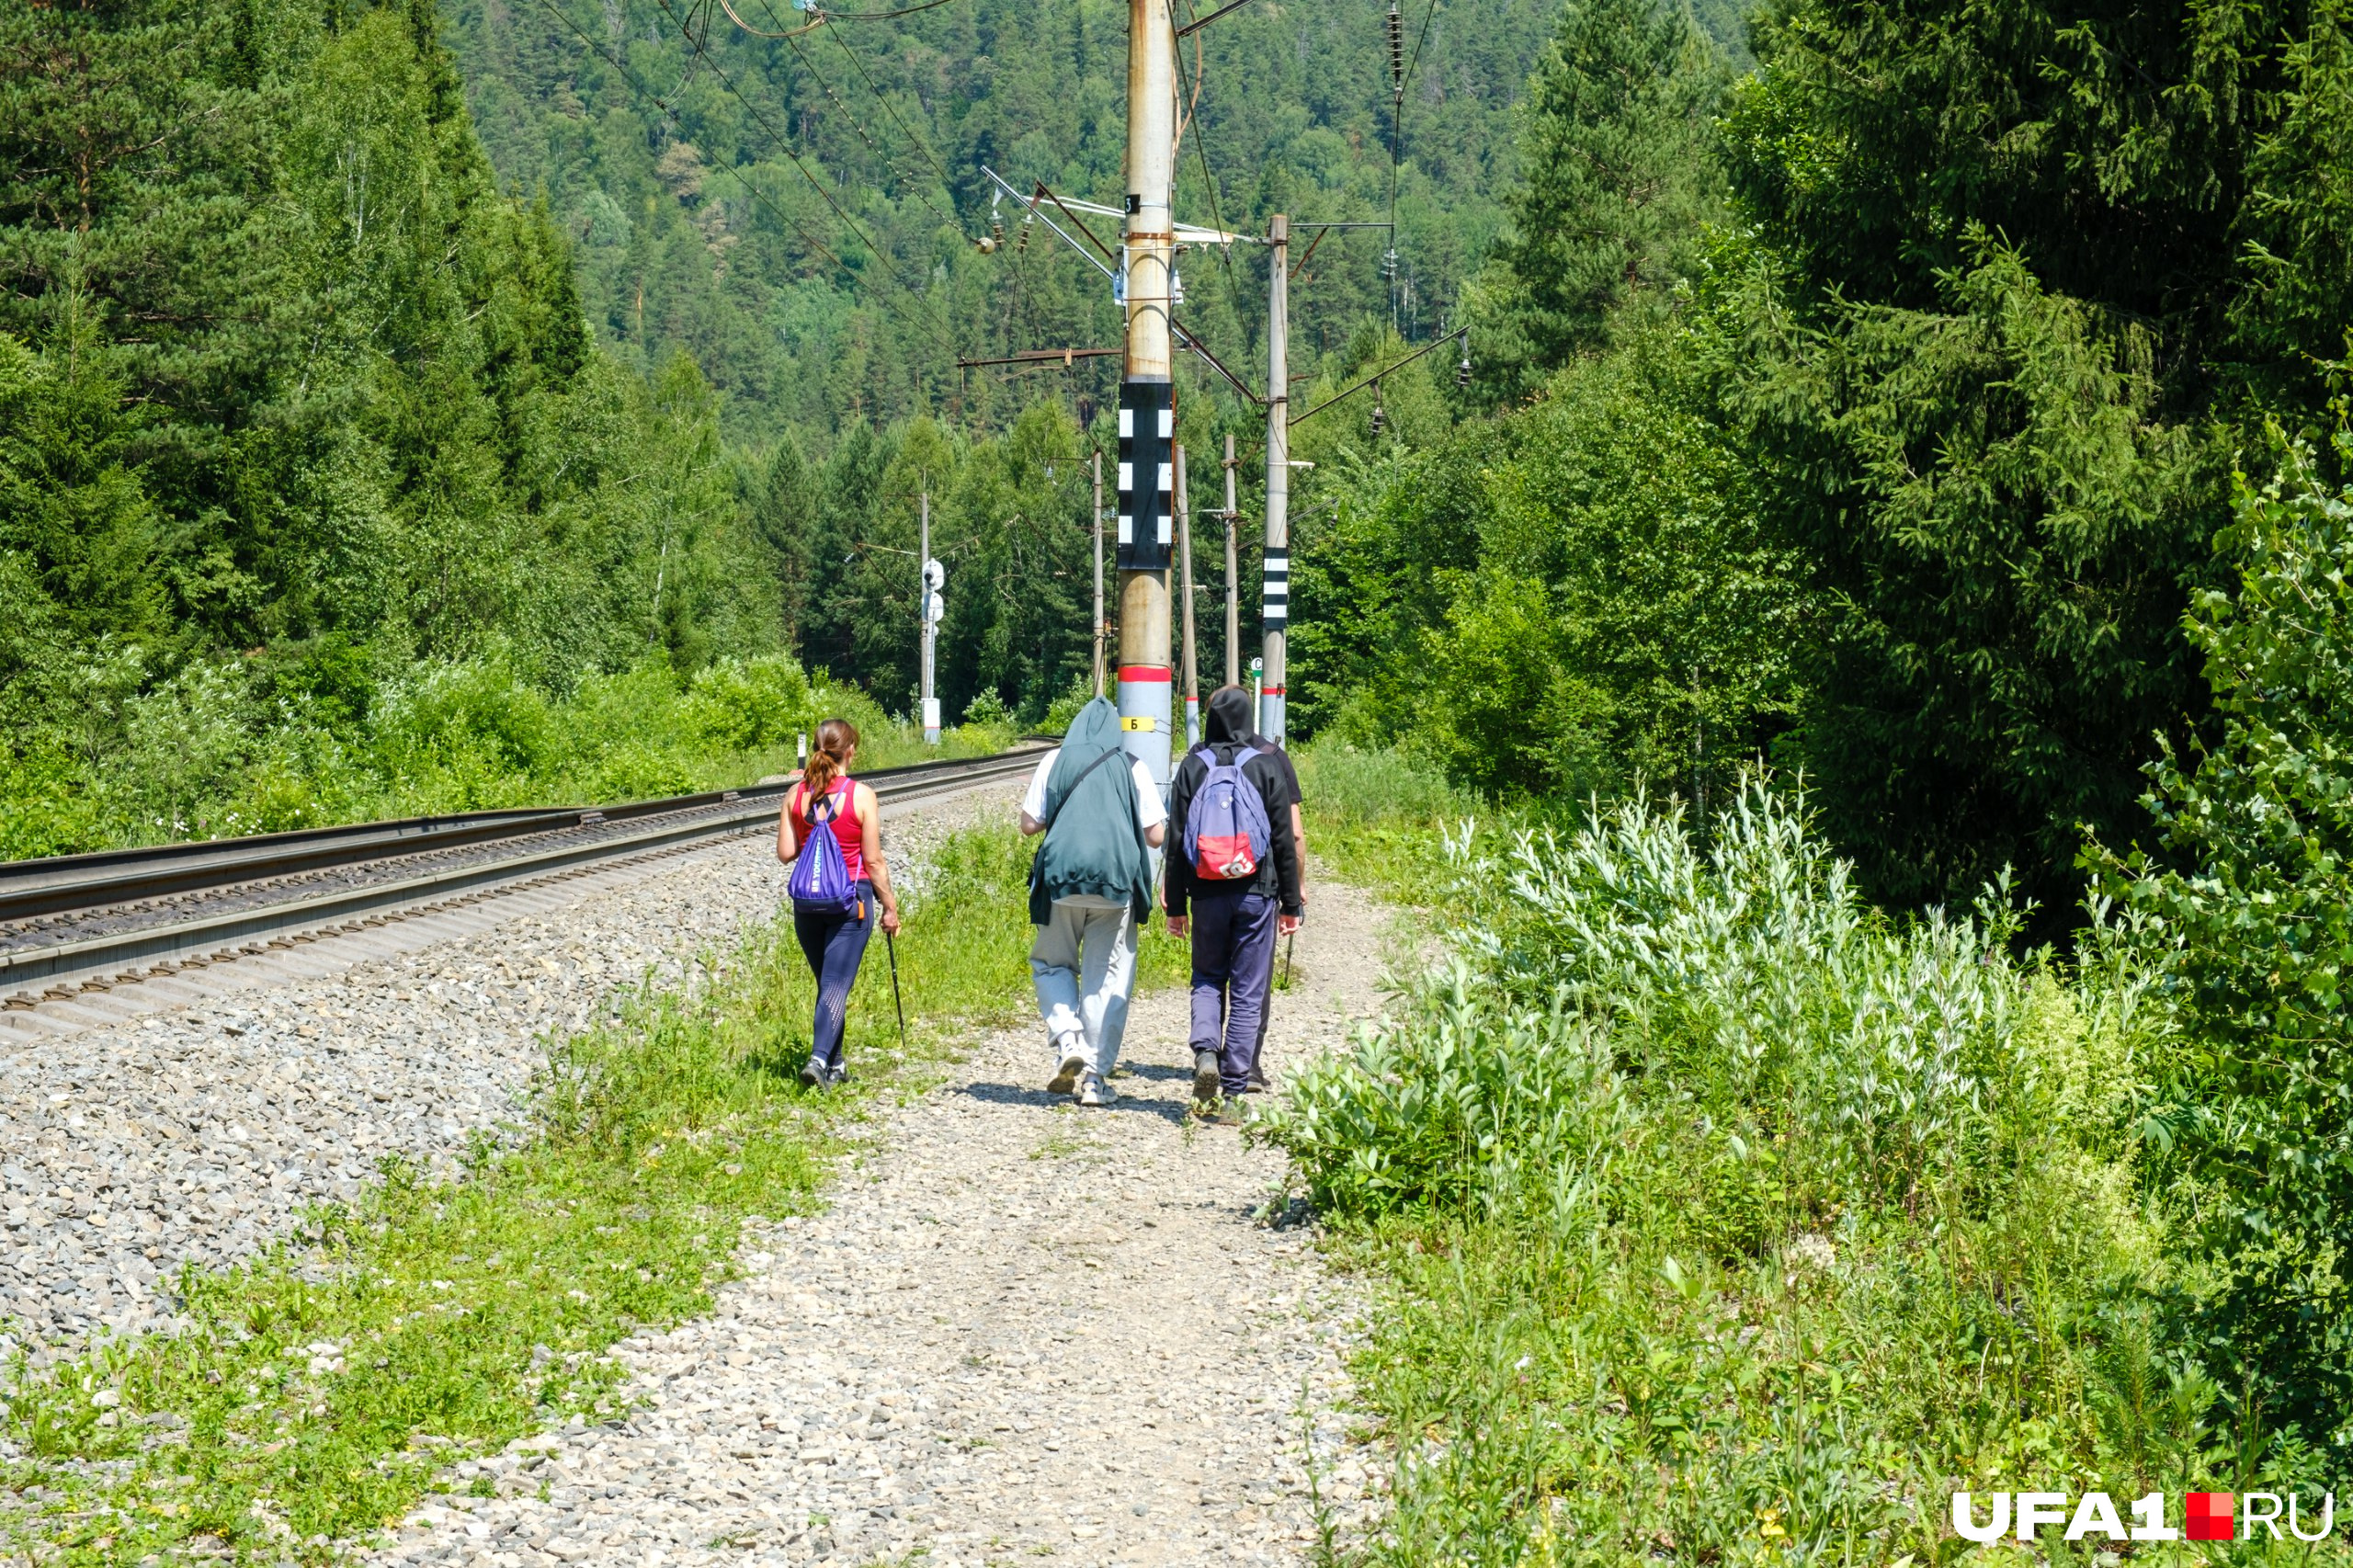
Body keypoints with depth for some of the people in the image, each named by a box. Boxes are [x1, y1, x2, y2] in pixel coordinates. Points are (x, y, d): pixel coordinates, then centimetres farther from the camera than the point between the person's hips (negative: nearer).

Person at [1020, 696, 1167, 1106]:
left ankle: (1068, 1044, -5)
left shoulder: (1055, 761, 6)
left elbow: (1029, 824, 5)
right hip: (1117, 885, 0)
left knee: (1051, 963, 17)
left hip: (1061, 879, 0)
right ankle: (1095, 1077, 2)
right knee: (1108, 979, 5)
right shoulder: (1133, 768, 7)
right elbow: (1155, 835, 5)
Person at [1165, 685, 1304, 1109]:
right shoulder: (1268, 764, -1)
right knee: (1248, 993, 5)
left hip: (1206, 894, 1)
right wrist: (1292, 902, 6)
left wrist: (1176, 905, 7)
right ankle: (1234, 1086, 3)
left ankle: (1205, 1050, -8)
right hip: (1257, 893, -1)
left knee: (1207, 978, 17)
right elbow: (1285, 839, 0)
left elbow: (1177, 842, 1)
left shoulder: (1192, 767, 1)